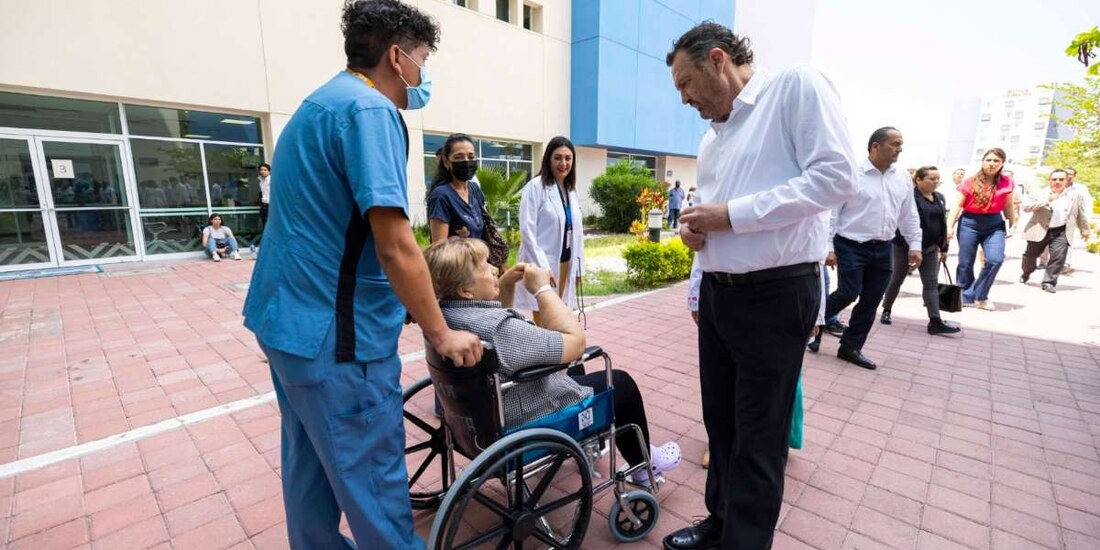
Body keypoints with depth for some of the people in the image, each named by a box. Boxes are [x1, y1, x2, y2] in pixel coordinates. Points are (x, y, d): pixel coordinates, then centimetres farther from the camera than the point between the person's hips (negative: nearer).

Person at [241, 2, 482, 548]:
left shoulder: (319, 103, 15)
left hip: (289, 316, 10)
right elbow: (395, 247, -23)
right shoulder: (370, 108, -16)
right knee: (373, 482, 7)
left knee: (310, 462, 22)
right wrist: (441, 334, -13)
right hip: (336, 331, -10)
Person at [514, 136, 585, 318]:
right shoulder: (535, 186, -10)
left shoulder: (571, 190, 12)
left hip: (566, 262, 7)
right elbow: (527, 231, -15)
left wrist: (579, 266, 12)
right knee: (542, 321, -2)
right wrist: (542, 267, -19)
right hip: (542, 264, -7)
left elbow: (577, 231, 14)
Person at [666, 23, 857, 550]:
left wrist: (730, 214, -19)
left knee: (758, 439, 5)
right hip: (718, 293, 8)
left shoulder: (797, 86, -5)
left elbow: (835, 176, -17)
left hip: (776, 294, -7)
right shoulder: (711, 138, 17)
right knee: (720, 421, 18)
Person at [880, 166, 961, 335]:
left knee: (932, 283, 2)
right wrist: (912, 248, -22)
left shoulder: (939, 198, 11)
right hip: (907, 246, -7)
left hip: (930, 248, 7)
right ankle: (887, 310, 23)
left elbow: (942, 224, 16)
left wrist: (944, 248, 14)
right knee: (897, 280, 7)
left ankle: (935, 321, 1)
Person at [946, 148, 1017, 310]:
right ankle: (966, 297, 16)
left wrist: (1013, 224, 10)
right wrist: (950, 226, -10)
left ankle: (980, 296, 3)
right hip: (969, 223, -2)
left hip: (994, 224, 2)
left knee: (995, 259, -14)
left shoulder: (1006, 183, 4)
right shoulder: (970, 182, -3)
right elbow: (958, 205, -3)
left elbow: (1008, 207, 13)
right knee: (965, 263, 2)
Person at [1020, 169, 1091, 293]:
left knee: (1058, 257, -11)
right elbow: (1026, 207, -16)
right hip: (1040, 230, -1)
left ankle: (1049, 282, -5)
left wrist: (1084, 229, 26)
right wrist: (1046, 200, -25)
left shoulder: (1075, 196, 8)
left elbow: (1081, 214, 20)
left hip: (1061, 232, 1)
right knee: (1030, 255, 11)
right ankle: (1026, 274, 34)